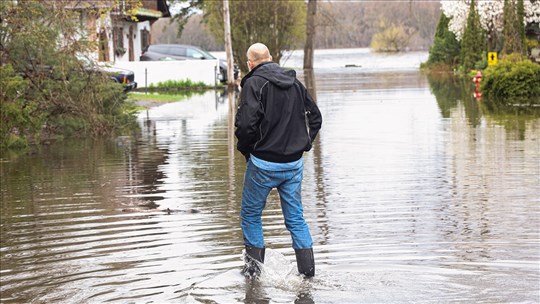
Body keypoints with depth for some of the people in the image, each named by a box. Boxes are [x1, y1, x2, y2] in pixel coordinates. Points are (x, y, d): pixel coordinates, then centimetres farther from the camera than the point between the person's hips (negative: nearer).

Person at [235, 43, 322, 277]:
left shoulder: (254, 83, -11)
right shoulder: (294, 82, 10)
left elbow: (246, 123, -21)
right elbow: (315, 117, 15)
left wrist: (244, 149, -4)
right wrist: (303, 144, 14)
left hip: (264, 163, -5)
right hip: (295, 163, 5)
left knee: (251, 214, 12)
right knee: (296, 218, 11)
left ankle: (253, 269, 13)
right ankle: (308, 273, 7)